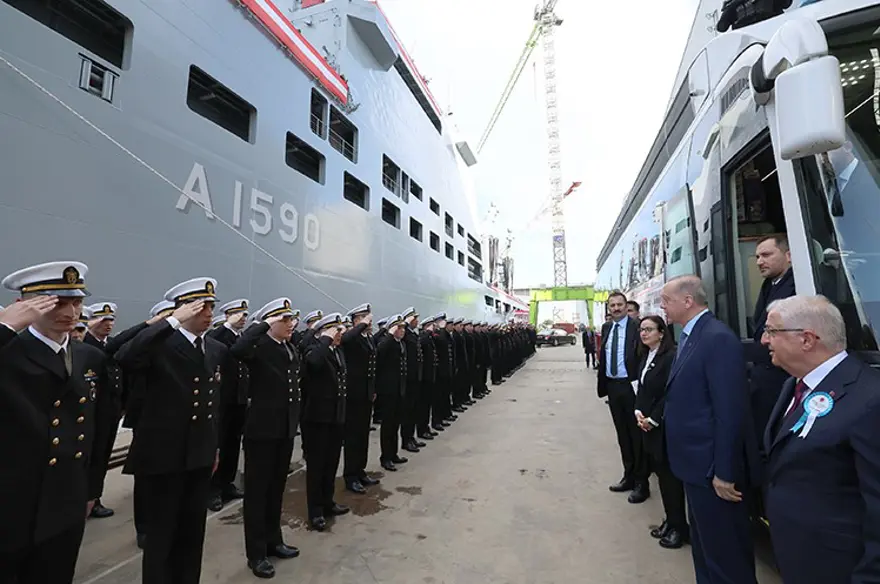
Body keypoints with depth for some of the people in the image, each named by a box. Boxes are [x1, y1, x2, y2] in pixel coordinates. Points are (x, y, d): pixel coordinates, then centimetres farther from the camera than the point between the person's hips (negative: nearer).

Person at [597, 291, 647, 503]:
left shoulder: (636, 327, -11)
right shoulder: (606, 327, 9)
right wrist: (603, 384, 8)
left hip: (630, 386, -6)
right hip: (612, 386, 6)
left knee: (637, 434, 6)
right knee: (622, 434, 17)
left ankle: (641, 482, 21)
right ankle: (629, 476, 32)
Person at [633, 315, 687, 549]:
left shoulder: (671, 357, -17)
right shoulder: (645, 358, 9)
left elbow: (670, 394, -19)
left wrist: (653, 419, -15)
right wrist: (638, 412, -1)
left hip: (665, 425, -8)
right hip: (647, 423, 8)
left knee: (670, 475, 4)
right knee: (660, 472, 15)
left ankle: (679, 526, 19)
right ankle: (670, 520, 30)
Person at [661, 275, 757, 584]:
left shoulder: (719, 338, -21)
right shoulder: (689, 337, 9)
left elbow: (730, 411, -24)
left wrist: (724, 472, -21)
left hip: (712, 466, -9)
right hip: (696, 461, 9)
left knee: (724, 550, 9)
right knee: (704, 541, 25)